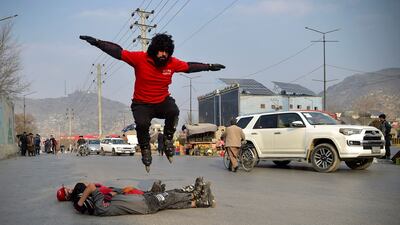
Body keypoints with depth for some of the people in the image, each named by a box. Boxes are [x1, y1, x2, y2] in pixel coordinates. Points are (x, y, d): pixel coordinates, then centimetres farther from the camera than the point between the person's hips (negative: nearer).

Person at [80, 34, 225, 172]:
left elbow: (190, 67, 10)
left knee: (173, 111, -31)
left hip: (163, 101, 2)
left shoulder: (172, 63, -6)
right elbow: (118, 52, -13)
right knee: (142, 124, -29)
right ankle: (145, 149, 3)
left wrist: (209, 67, 14)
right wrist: (96, 42, -19)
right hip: (142, 104, -2)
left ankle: (168, 141, -5)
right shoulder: (140, 58, -15)